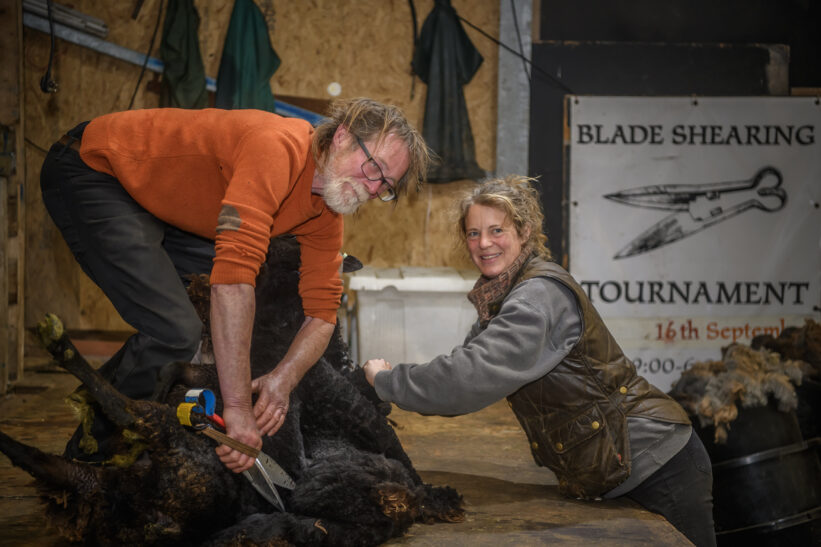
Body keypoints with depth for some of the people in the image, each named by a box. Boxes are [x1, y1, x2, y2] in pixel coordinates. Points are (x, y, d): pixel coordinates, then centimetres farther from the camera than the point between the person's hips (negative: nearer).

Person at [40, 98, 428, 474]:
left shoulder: (326, 211, -3)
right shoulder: (277, 148, -34)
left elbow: (322, 311, -1)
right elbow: (233, 277, -42)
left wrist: (283, 380, -22)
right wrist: (237, 405, -42)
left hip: (155, 200, 9)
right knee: (175, 331, -22)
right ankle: (89, 455, 0)